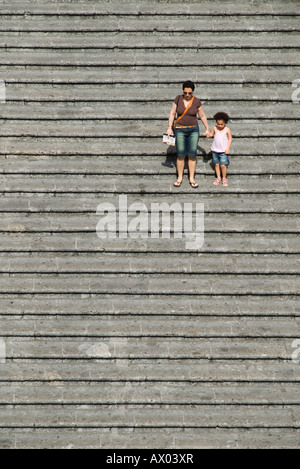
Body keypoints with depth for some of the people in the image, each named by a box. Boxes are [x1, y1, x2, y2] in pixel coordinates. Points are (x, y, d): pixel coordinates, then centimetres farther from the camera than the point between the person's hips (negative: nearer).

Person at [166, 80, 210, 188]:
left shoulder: (196, 101, -5)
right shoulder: (178, 99, -6)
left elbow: (202, 116, 5)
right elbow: (172, 113, -1)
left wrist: (207, 128, 5)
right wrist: (169, 128, -6)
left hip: (193, 130, 0)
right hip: (180, 130, 0)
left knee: (192, 154, -1)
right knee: (180, 155, 0)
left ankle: (192, 179, 8)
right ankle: (179, 178, 13)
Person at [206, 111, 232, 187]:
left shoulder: (227, 130, -9)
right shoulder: (215, 128, -1)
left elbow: (230, 139, -3)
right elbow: (211, 134, 14)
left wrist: (228, 148, -10)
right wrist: (208, 135, -10)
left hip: (223, 151, -3)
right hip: (215, 150, 3)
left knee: (223, 165, -7)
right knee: (216, 164, 10)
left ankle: (224, 178, 10)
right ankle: (218, 177, 24)